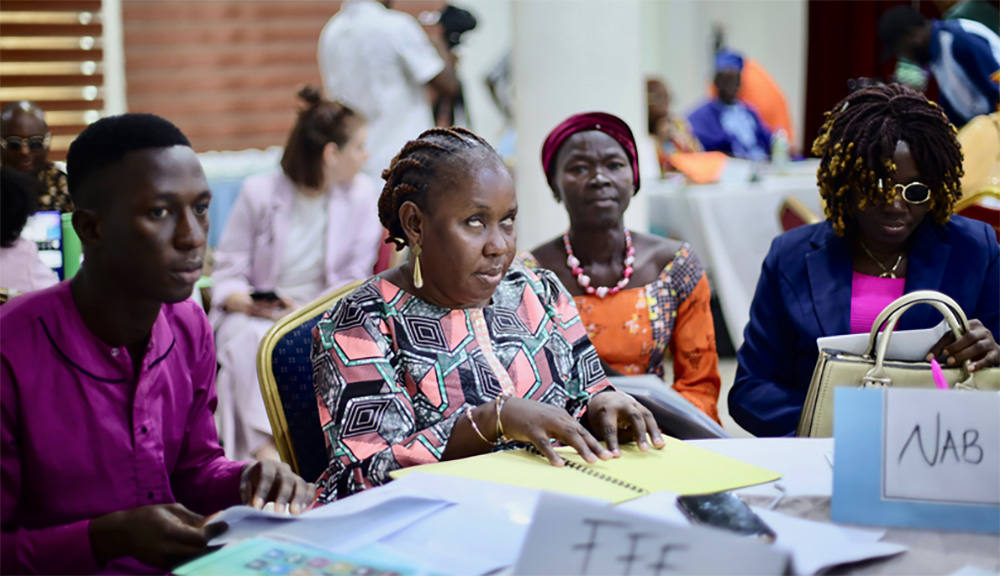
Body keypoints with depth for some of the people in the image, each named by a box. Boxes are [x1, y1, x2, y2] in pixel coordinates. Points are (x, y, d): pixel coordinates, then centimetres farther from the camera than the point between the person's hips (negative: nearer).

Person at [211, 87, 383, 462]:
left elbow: (355, 281, -2)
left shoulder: (363, 194, 3)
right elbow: (227, 274, 1)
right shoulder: (259, 192, -1)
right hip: (256, 316, -1)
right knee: (255, 341, -34)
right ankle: (265, 447, -43)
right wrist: (249, 303, -22)